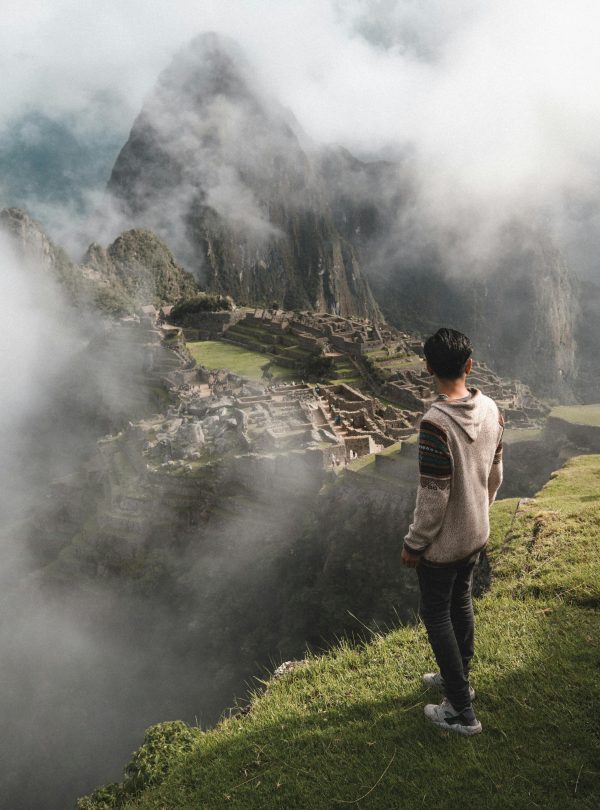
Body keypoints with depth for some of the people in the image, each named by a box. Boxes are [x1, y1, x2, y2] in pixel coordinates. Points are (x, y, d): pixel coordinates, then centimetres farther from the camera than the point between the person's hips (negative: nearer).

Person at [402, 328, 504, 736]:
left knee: (437, 615, 10)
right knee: (461, 603, 24)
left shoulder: (436, 423, -29)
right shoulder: (491, 410, -7)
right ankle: (458, 677, 44)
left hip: (442, 542, -7)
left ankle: (462, 712, 19)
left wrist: (413, 544, -11)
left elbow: (433, 497, -24)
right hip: (476, 534, 7)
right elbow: (495, 474, 5)